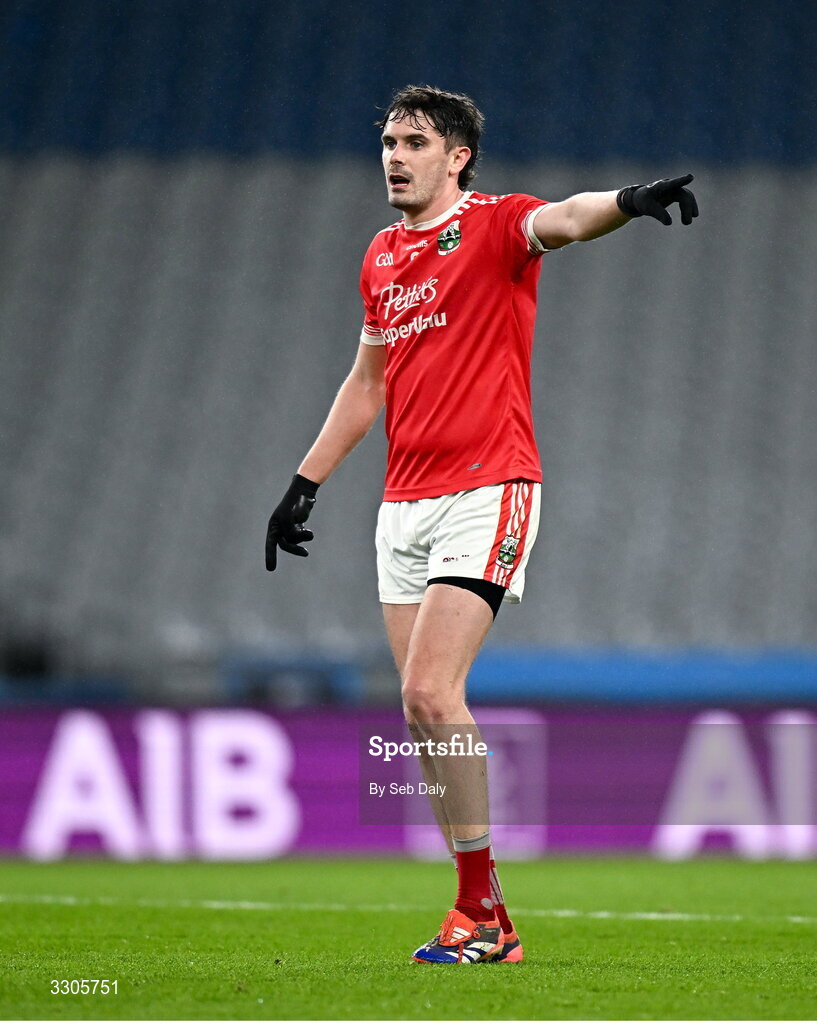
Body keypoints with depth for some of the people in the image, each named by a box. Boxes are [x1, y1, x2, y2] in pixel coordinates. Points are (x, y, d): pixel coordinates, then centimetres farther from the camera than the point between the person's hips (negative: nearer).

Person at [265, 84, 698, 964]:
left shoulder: (494, 225, -4)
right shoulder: (381, 257, 16)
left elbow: (561, 221, -27)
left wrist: (628, 201, -48)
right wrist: (305, 483, 26)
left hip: (486, 492, -7)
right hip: (403, 506, 7)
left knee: (430, 694, -18)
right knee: (422, 710, 3)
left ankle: (480, 910, -8)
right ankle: (486, 921, 9)